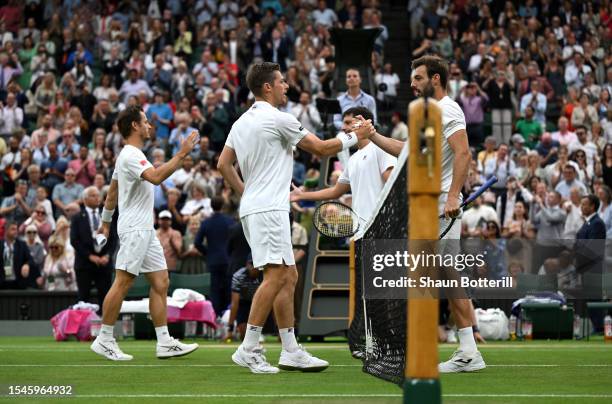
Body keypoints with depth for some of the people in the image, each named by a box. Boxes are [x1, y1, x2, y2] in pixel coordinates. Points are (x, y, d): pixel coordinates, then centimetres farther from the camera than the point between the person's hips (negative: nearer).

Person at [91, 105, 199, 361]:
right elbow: (156, 177, -30)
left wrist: (106, 220, 33)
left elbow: (112, 191, 27)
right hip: (134, 229, -10)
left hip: (145, 230, 10)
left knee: (161, 282, 5)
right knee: (123, 282, -8)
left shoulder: (131, 155, 19)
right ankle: (104, 340, -2)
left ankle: (164, 342, 3)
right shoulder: (131, 155, -13)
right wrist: (182, 153, -28)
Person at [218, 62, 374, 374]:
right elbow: (321, 148, -4)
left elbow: (223, 164, 17)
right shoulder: (278, 119, -10)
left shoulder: (242, 122, 15)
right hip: (268, 208, -10)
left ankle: (291, 351, 9)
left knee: (289, 277, 10)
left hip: (253, 206, 10)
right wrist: (354, 136, 9)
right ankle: (248, 349, -19)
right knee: (276, 275, -14)